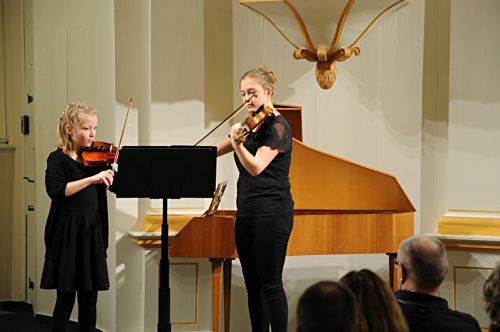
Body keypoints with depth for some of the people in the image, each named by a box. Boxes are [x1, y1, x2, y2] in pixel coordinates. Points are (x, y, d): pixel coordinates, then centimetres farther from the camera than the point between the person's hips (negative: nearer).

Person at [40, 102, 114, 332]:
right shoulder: (58, 159, -6)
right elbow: (55, 190, -22)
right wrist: (92, 179, -29)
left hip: (93, 232, 5)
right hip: (68, 233, -5)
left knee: (89, 298, 8)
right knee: (66, 298, -1)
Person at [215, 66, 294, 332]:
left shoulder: (277, 126, -10)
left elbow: (256, 167, -23)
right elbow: (214, 151, 20)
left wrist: (237, 143, -37)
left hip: (272, 212, -8)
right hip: (246, 212, 8)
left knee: (270, 284, -8)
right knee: (253, 285, 10)